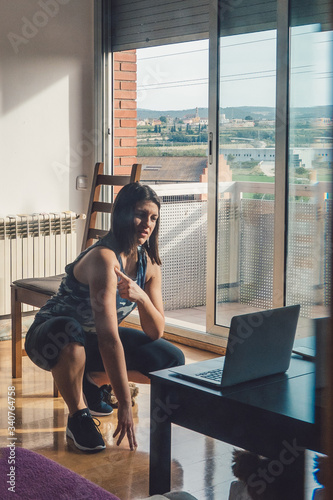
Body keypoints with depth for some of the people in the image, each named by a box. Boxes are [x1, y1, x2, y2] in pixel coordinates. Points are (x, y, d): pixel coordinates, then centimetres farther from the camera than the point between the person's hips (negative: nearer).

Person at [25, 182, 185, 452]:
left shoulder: (148, 263, -6)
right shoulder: (104, 258, -31)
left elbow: (156, 333, -7)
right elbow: (109, 338, -36)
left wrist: (141, 297, -28)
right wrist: (125, 404, -38)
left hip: (91, 341, 7)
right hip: (50, 336, -7)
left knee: (173, 360, -7)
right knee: (69, 332, -44)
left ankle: (94, 380, 14)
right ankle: (78, 416, -18)